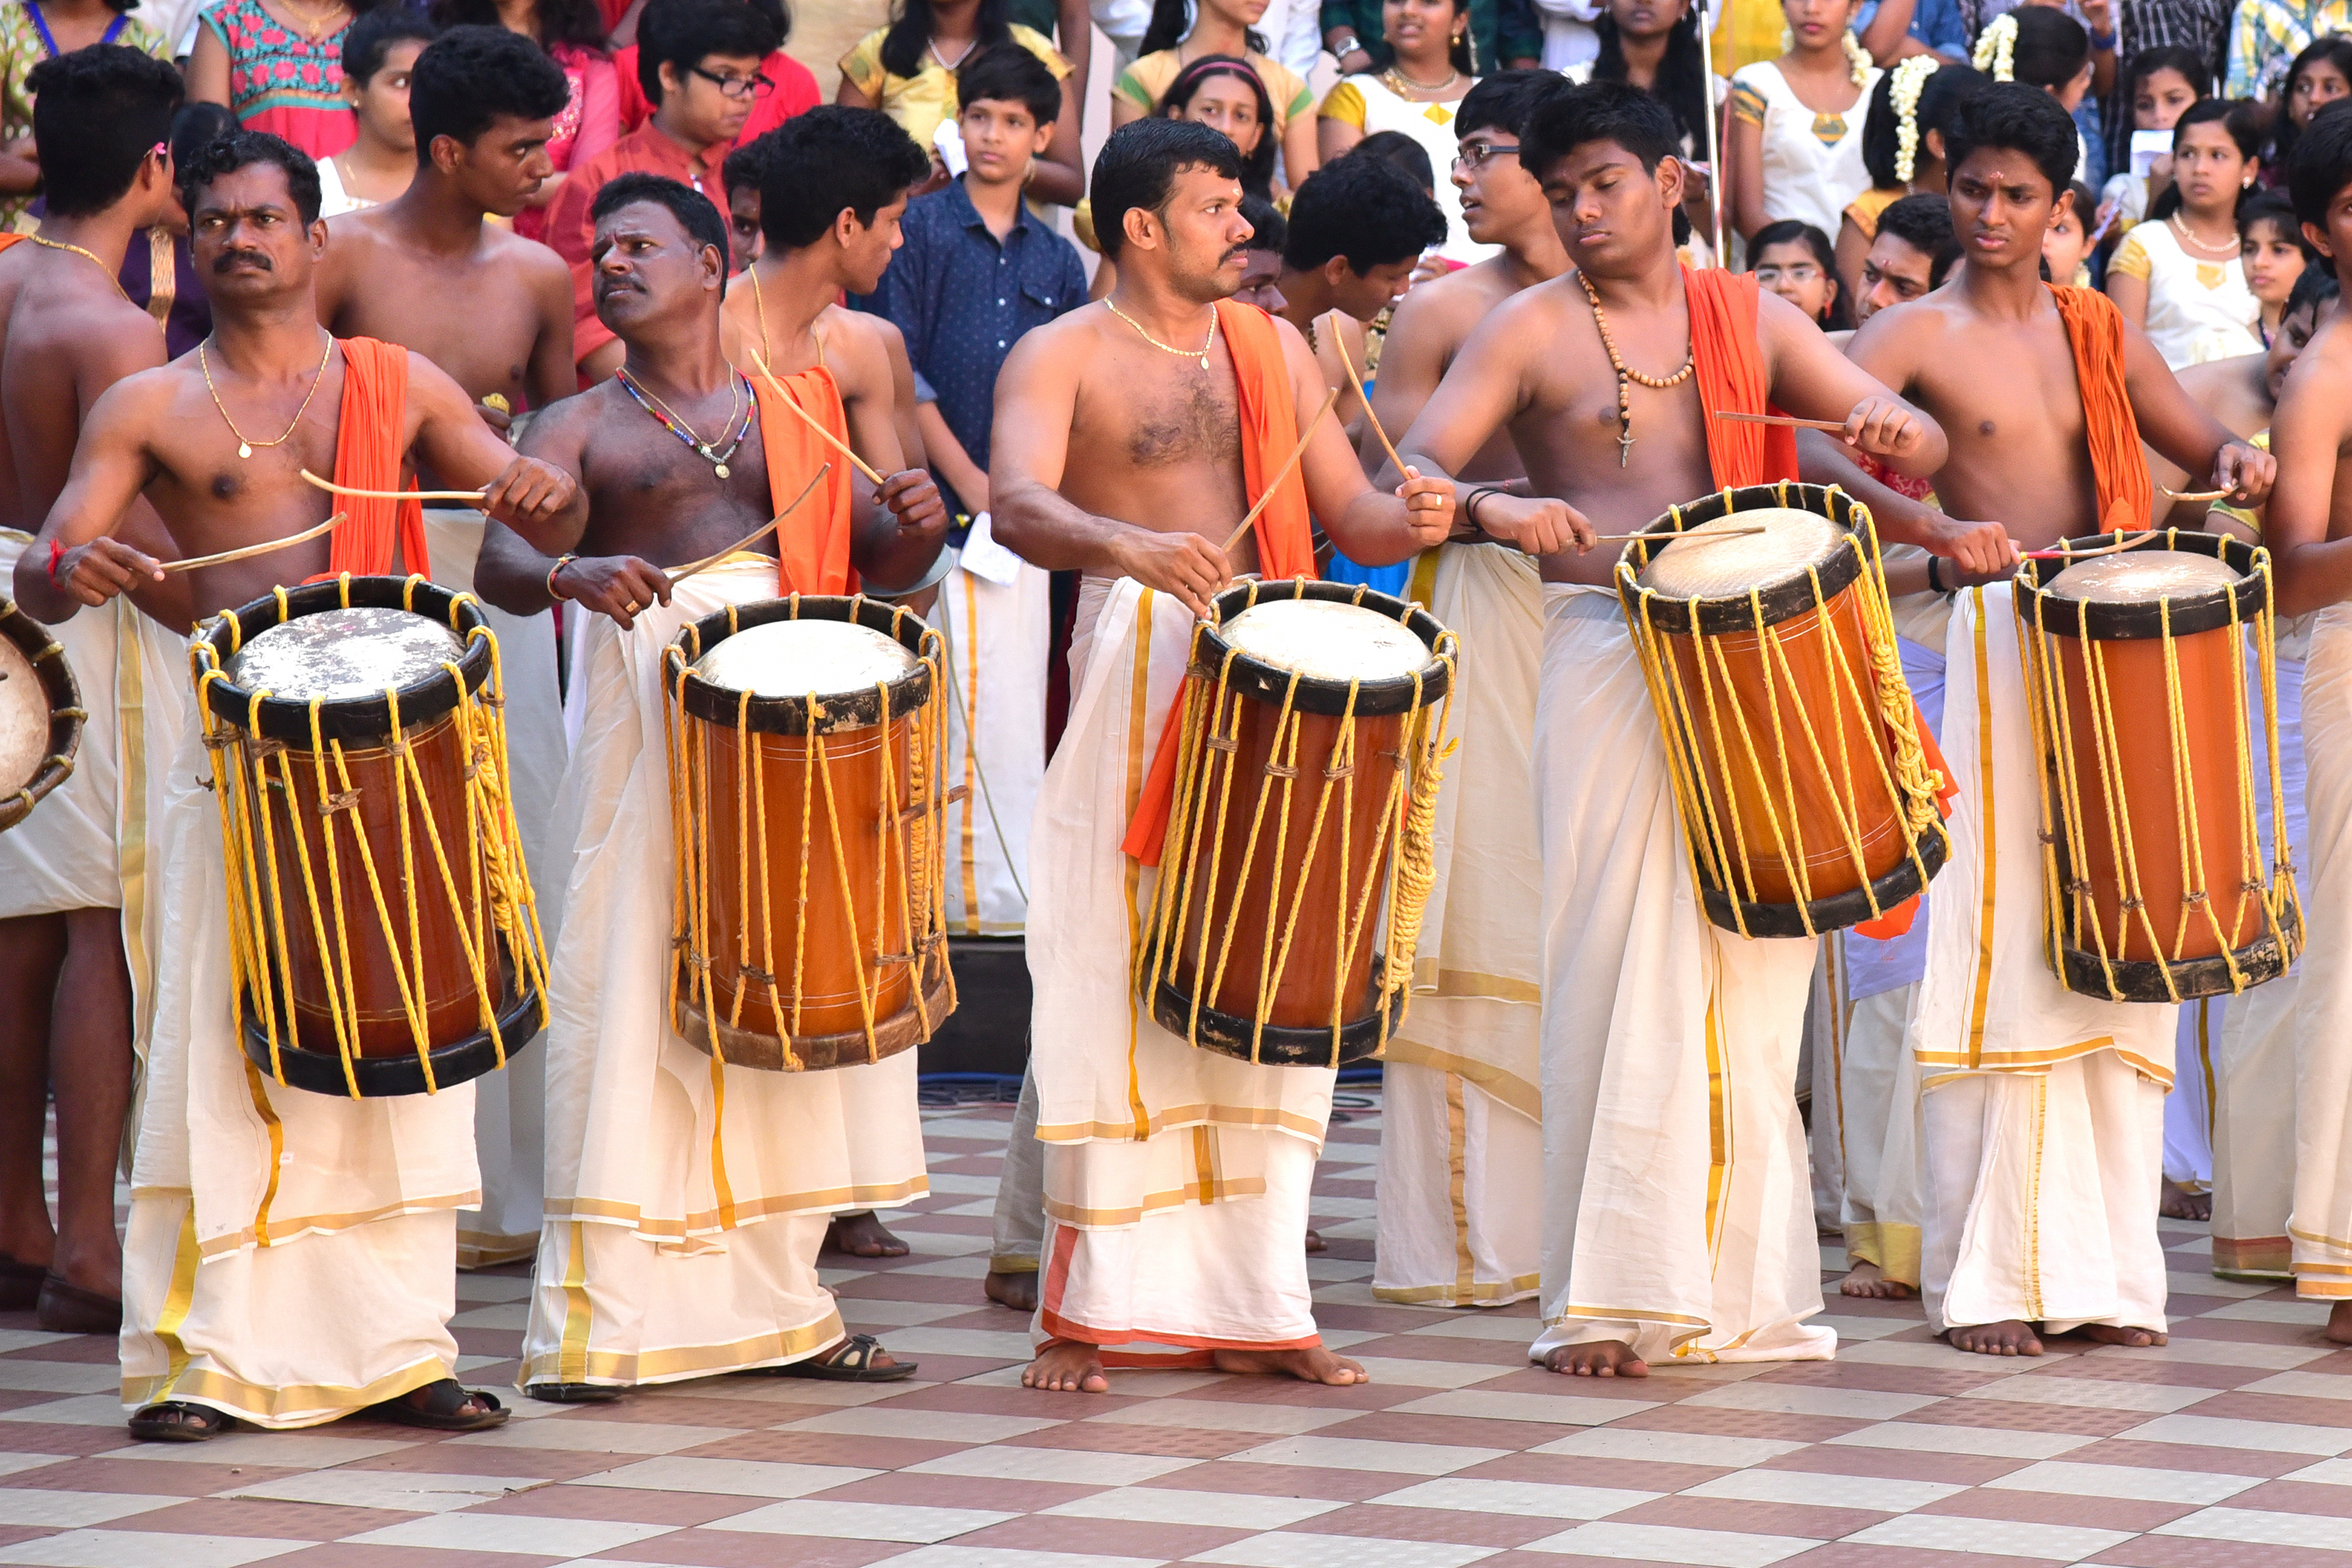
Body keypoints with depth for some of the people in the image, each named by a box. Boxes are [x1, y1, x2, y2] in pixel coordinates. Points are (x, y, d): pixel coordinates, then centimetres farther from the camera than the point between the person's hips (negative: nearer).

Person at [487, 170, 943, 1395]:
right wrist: (569, 572, -31)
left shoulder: (796, 407, 17)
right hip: (648, 708, -3)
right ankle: (592, 1323, -6)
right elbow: (501, 560, -8)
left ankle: (777, 1303, 15)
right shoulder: (579, 428, 8)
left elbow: (879, 562, 16)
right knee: (630, 986, -8)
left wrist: (913, 524, -7)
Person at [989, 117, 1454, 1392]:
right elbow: (1016, 504, -16)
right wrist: (1127, 544, -36)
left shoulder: (1274, 349, 18)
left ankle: (1252, 1307, 9)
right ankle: (1089, 1312, 0)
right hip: (1130, 676, -5)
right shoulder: (1063, 356, 1)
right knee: (1115, 985, -5)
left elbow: (1349, 517, 15)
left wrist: (1414, 520, -9)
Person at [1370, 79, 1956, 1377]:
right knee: (1618, 965, -8)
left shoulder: (1752, 320, 13)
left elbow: (1919, 443, 9)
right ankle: (1605, 1298, -5)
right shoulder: (1532, 329, 5)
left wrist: (1894, 434, -16)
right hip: (1604, 663, -3)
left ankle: (1737, 1287, 14)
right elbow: (1412, 466, -6)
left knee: (1750, 972, 5)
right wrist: (1494, 507, -27)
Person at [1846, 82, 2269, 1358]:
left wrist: (2234, 460, -5)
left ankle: (2100, 1266, 10)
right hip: (1990, 649, -5)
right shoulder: (1914, 336, 1)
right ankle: (1985, 1276, -4)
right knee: (2000, 952, -9)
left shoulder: (2098, 331, 15)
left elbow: (2198, 444, 19)